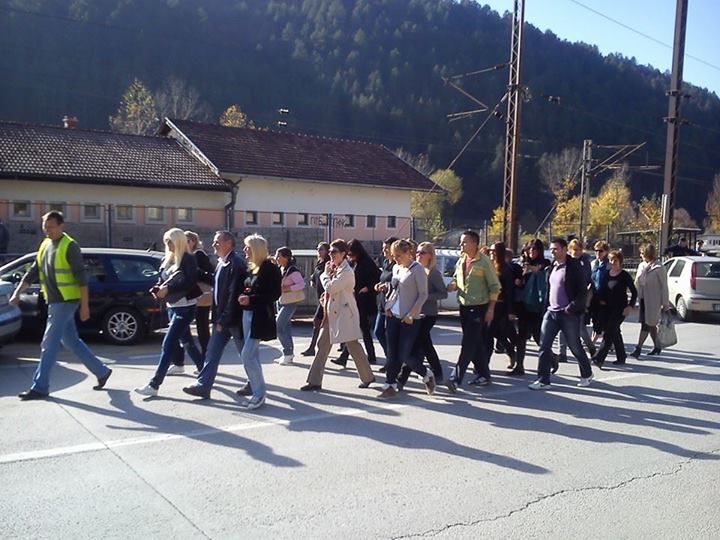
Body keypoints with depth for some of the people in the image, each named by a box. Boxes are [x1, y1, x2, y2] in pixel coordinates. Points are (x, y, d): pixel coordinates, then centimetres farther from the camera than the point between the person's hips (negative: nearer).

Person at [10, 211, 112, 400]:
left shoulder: (69, 246, -13)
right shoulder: (45, 245, 12)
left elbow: (81, 277, -15)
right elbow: (33, 273, 17)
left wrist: (85, 305, -17)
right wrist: (17, 293, 7)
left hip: (65, 301, -9)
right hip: (54, 301, 9)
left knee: (49, 345, -6)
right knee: (71, 341, 14)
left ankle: (40, 388, 2)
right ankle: (102, 371, 24)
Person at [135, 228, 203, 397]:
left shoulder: (188, 259, -12)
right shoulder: (167, 260, 11)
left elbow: (190, 282, -21)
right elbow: (162, 280, 15)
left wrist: (168, 289, -26)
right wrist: (156, 289, -7)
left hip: (185, 307, -9)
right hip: (172, 306, 9)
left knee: (168, 345, -10)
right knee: (186, 342, 18)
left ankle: (154, 385, -7)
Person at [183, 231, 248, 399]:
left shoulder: (236, 263, -18)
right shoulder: (221, 263, 11)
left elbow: (234, 294, -21)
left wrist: (224, 320, -20)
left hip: (234, 318, -8)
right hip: (221, 318, 8)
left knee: (245, 354, 7)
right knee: (212, 352, 6)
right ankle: (203, 386, 10)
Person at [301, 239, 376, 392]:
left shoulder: (346, 271, -16)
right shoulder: (335, 268, 11)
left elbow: (330, 288, -23)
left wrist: (326, 273, -8)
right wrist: (326, 299, 3)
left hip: (344, 314, -9)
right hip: (332, 313, 9)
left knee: (353, 346, 2)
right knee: (322, 344, 5)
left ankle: (367, 377, 20)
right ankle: (315, 382, 9)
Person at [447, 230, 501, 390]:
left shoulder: (484, 262, -10)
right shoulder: (461, 261, 9)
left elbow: (495, 287, -9)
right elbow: (456, 279, 21)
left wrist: (491, 308, -14)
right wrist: (453, 285, -4)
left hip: (479, 308, -7)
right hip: (464, 306, 7)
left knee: (468, 344, -9)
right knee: (475, 344, 13)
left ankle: (456, 377, -10)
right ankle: (484, 374, 24)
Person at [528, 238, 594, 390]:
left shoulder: (574, 267, -9)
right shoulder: (551, 269, 12)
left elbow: (583, 292, -13)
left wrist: (572, 308, -19)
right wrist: (546, 307, 12)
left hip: (568, 314, -6)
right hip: (551, 312, 6)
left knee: (575, 346, 8)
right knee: (544, 346, -1)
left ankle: (587, 374, 31)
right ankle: (543, 380, 3)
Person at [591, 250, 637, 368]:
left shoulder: (624, 275, -8)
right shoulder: (607, 273, 8)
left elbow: (634, 292, -4)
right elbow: (604, 289, 20)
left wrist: (630, 306, -12)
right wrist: (602, 299, 5)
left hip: (620, 308, -6)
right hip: (609, 308, 6)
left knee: (609, 333, -12)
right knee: (615, 332, 13)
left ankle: (598, 358, -15)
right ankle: (621, 357, 26)